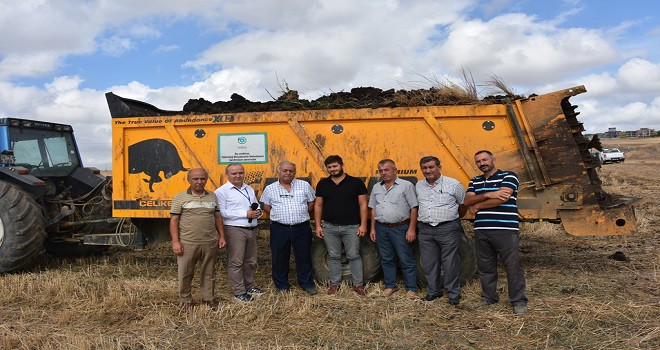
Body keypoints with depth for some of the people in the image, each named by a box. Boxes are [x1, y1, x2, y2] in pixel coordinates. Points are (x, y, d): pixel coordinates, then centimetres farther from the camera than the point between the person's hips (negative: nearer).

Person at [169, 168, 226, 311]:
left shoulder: (212, 197, 11)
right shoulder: (180, 197, -1)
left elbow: (217, 218, 15)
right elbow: (173, 221, -4)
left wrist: (221, 236, 8)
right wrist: (175, 242, -10)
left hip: (210, 243, 3)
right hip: (188, 244, -3)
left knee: (208, 273, 13)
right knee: (185, 274, 6)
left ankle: (209, 298, 28)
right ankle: (187, 301, 24)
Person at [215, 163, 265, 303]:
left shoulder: (250, 189, 19)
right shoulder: (222, 191, -6)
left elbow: (257, 205, 26)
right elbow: (222, 212, -16)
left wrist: (258, 212, 0)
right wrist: (245, 214, -17)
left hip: (251, 229, 7)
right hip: (235, 230, -7)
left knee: (251, 261, 14)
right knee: (236, 262, -4)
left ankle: (249, 287, 28)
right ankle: (239, 292, 6)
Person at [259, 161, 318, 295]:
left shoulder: (304, 186, 6)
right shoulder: (270, 189, 5)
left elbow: (311, 203, 12)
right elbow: (266, 206, 11)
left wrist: (301, 214, 4)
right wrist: (279, 215, 5)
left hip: (302, 228, 0)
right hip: (279, 229, 0)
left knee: (304, 257, 8)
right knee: (280, 258, 7)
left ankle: (307, 283, 24)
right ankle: (282, 285, 23)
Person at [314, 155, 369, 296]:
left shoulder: (356, 182, -1)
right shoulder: (322, 184, 7)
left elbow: (363, 205, -1)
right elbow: (318, 205, 9)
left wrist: (363, 225, -7)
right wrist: (318, 225, 3)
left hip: (351, 227, -2)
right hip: (329, 227, 2)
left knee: (354, 256, 2)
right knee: (333, 256, 9)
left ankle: (358, 284, 13)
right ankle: (335, 284, 22)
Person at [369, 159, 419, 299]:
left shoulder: (406, 185, -4)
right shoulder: (376, 188, 13)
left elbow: (414, 208, -6)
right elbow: (373, 209, 18)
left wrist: (412, 229, -12)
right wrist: (372, 228, 13)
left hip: (400, 228, -5)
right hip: (381, 228, 5)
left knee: (406, 260, -1)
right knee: (386, 259, 12)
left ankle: (411, 289, 9)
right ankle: (390, 286, 25)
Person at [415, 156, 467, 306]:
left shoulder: (453, 184, -2)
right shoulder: (418, 186, 11)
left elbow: (463, 204, 10)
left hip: (447, 229, -4)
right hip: (425, 230, 4)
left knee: (450, 263, 0)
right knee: (429, 263, 9)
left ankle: (453, 294, 14)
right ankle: (433, 291, 24)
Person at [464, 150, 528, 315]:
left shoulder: (508, 176, 0)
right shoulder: (475, 182, 18)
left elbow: (502, 198, -15)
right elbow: (467, 201, 2)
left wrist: (478, 206, -5)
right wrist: (488, 195, -14)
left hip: (505, 231, -5)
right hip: (481, 231, 5)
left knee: (513, 267, -2)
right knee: (485, 267, 12)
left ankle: (519, 301, 9)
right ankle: (488, 297, 26)